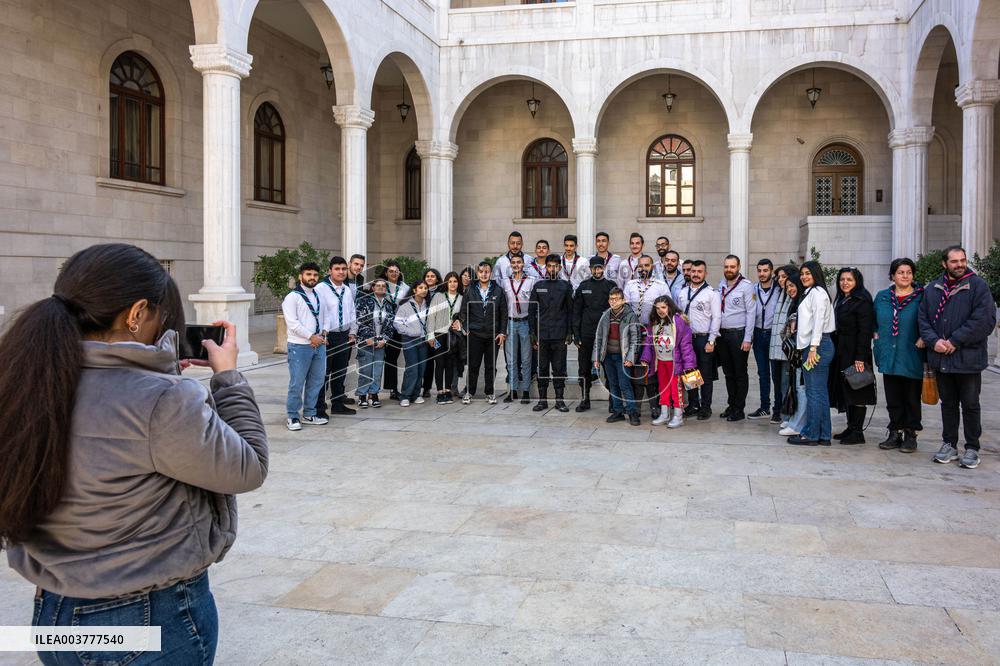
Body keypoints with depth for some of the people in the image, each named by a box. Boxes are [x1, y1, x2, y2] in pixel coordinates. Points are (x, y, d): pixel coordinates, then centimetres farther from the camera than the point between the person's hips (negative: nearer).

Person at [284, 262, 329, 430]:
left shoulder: (319, 296, 16)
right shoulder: (292, 297, -6)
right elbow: (292, 322, -13)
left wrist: (323, 334, 1)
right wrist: (311, 336, -13)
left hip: (319, 345, 7)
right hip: (299, 346, -7)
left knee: (316, 381, 10)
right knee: (297, 383, -4)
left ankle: (309, 414, 22)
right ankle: (292, 416, 7)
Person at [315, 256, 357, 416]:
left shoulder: (348, 290, 13)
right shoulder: (321, 288, -9)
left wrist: (352, 332, 12)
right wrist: (323, 333, -19)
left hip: (344, 336, 7)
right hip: (327, 337, -7)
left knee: (340, 372, 14)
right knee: (323, 373, -3)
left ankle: (338, 404, 24)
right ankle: (319, 407, 4)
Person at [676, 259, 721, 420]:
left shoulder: (712, 293, -3)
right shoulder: (683, 292, 11)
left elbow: (716, 318, -7)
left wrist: (711, 341, -13)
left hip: (704, 339, -4)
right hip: (686, 338, 5)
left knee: (706, 376, 2)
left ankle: (705, 407, 11)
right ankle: (692, 405, 19)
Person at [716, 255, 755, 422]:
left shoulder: (746, 286, -8)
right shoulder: (721, 285, 9)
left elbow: (751, 312, -10)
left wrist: (747, 338, -14)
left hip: (739, 334, -6)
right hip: (722, 334, 6)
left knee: (740, 373, 1)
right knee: (728, 372, 12)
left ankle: (739, 409, 8)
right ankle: (731, 405, 22)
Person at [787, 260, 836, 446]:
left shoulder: (817, 292, -8)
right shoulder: (809, 293, 22)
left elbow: (819, 321, -17)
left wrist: (813, 348, -22)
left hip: (817, 345, -10)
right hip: (811, 345, 10)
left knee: (814, 392, -6)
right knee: (821, 392, 10)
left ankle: (811, 434, -2)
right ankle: (824, 436, 13)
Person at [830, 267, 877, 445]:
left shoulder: (862, 302, -11)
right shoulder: (840, 300, 16)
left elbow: (865, 331, -17)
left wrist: (860, 357, -22)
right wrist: (836, 352, 12)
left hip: (855, 353, -9)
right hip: (841, 353, 9)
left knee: (856, 392, -4)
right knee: (845, 391, 11)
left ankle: (858, 432, 0)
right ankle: (850, 428, 19)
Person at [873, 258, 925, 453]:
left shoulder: (921, 297, -1)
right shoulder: (882, 297, 10)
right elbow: (874, 321, 21)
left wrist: (924, 339, -14)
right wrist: (876, 335, 7)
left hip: (912, 358, -3)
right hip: (889, 356, 4)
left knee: (912, 398, 3)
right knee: (893, 398, 9)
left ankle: (910, 435, 13)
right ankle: (895, 433, 19)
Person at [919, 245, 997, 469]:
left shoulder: (978, 286, -5)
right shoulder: (932, 289, 9)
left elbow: (985, 320, -14)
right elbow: (923, 319, 8)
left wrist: (955, 341, -15)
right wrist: (934, 341, -10)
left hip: (968, 358, -4)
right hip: (941, 359, 4)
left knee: (970, 405, 5)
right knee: (948, 403, 14)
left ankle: (972, 449, 15)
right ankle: (949, 445, 24)